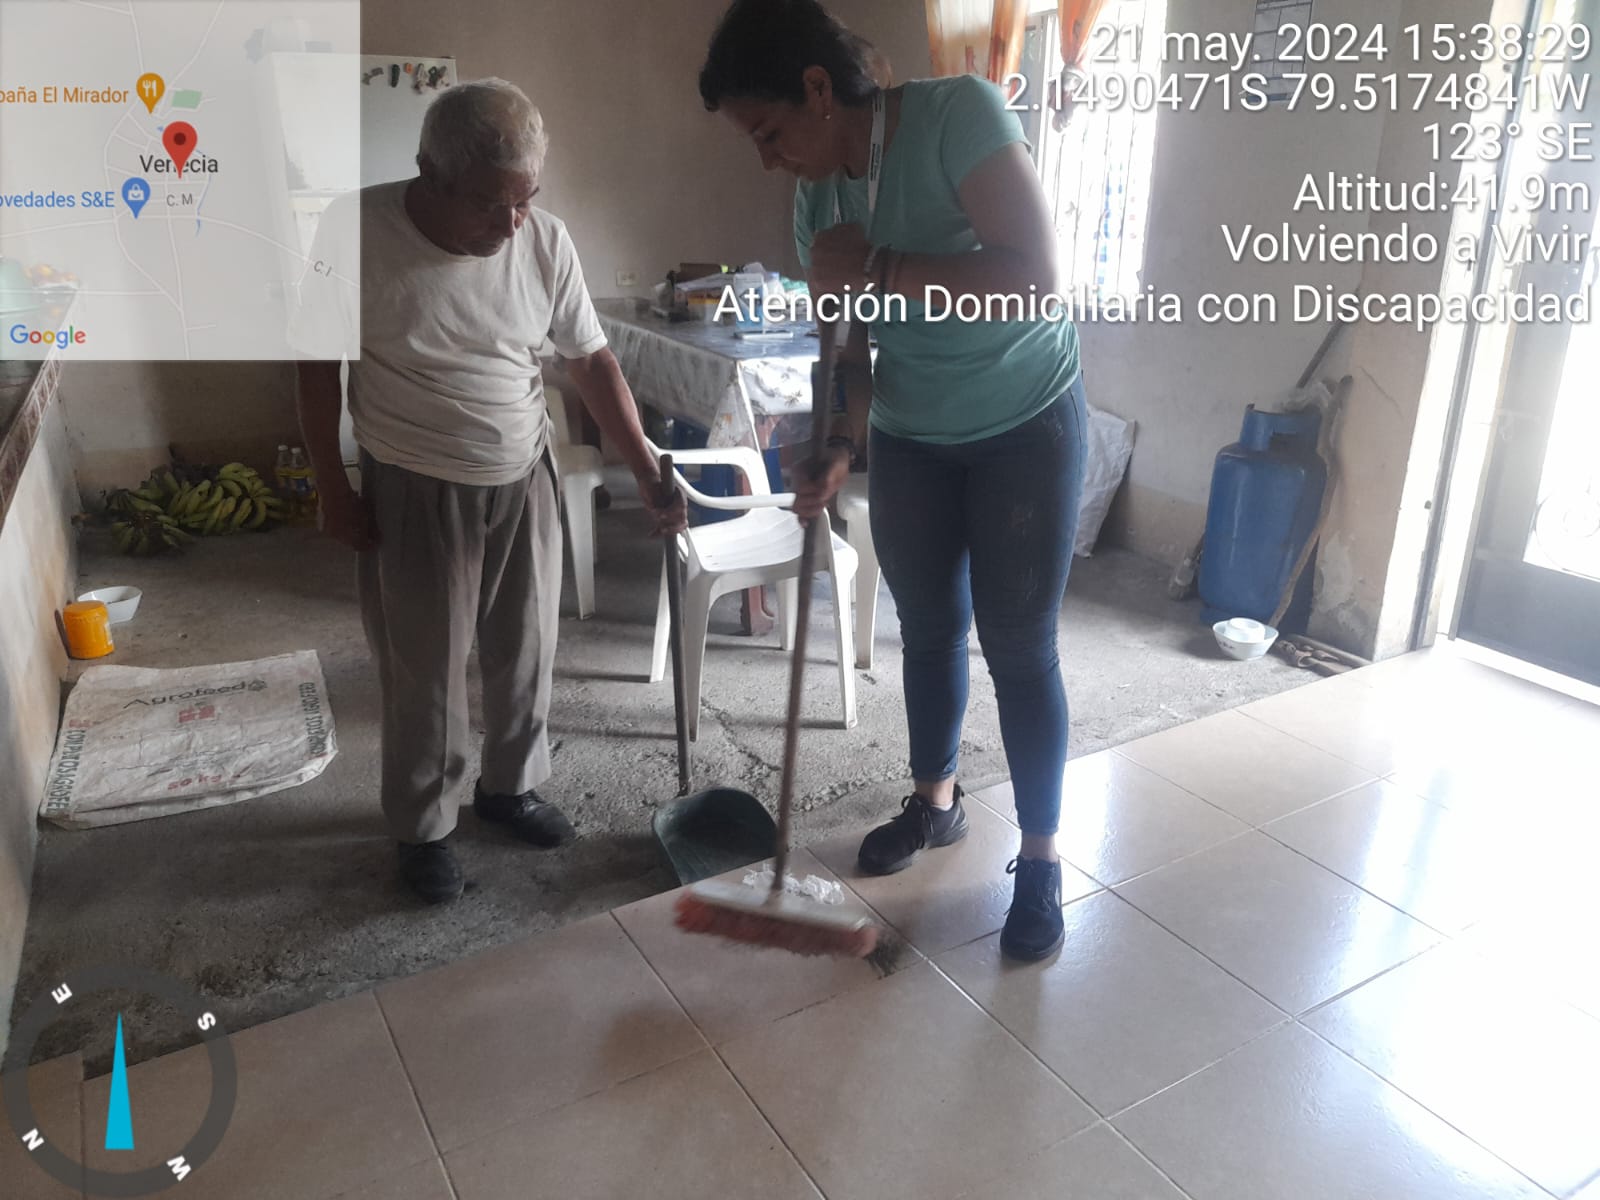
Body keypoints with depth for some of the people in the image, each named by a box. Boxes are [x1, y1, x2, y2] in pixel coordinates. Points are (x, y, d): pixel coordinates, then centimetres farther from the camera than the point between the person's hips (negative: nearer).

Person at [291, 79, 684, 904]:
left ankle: (510, 786, 40)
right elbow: (319, 365, -7)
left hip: (523, 480, 3)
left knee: (526, 651, 15)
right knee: (424, 671, 8)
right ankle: (423, 826, 30)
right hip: (415, 493, -3)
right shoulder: (356, 232, -18)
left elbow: (592, 362, -2)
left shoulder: (545, 241, -11)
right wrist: (334, 489, -6)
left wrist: (647, 476, -6)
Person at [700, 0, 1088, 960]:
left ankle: (1041, 860, 16)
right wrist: (839, 450, -15)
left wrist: (877, 268, -28)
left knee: (1020, 649, -1)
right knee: (929, 630, 14)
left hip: (1027, 424, -5)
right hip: (911, 438, 6)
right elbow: (853, 347, 1)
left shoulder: (959, 114, -21)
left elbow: (1034, 272, -30)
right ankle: (935, 802, 36)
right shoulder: (817, 197, -3)